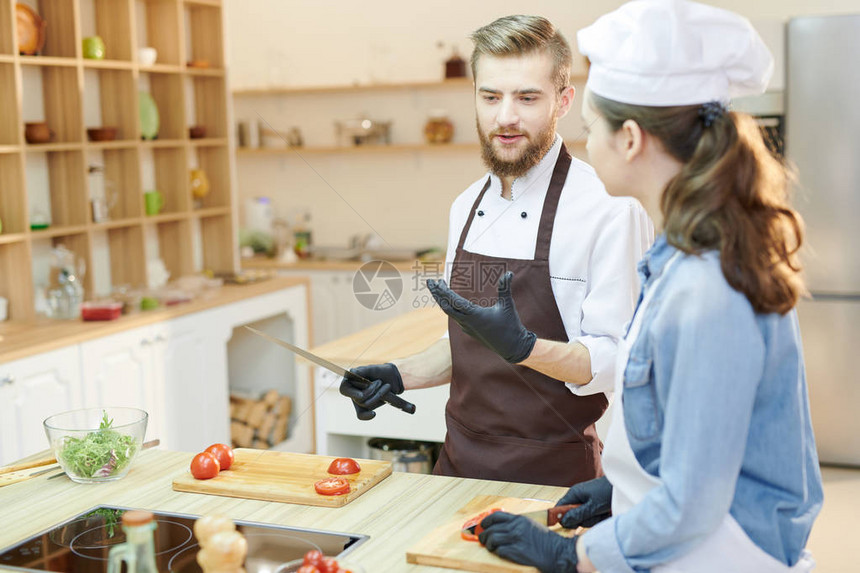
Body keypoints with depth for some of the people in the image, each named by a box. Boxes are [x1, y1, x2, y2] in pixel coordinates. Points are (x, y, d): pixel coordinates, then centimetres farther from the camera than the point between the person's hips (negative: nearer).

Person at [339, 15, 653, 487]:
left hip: (555, 475, -6)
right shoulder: (468, 206, 7)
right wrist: (400, 376, 4)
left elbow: (616, 363, -18)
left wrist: (522, 347, -33)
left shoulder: (609, 209, -16)